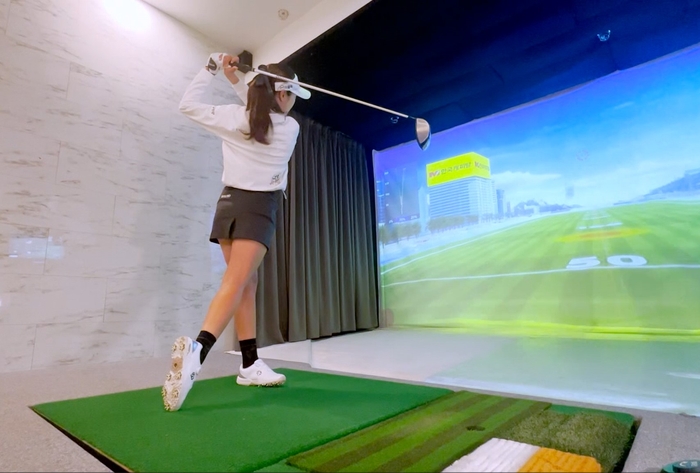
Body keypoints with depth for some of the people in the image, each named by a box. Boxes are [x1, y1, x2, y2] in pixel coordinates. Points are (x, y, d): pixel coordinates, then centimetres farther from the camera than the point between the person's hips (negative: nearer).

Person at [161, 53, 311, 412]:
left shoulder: (234, 116, 4)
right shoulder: (290, 127, 2)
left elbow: (187, 105, 17)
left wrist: (210, 69, 22)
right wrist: (238, 84, 16)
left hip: (229, 204, 4)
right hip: (258, 209, -4)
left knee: (247, 284, 8)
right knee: (235, 283, -15)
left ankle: (250, 364, 11)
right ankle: (196, 349, -37)